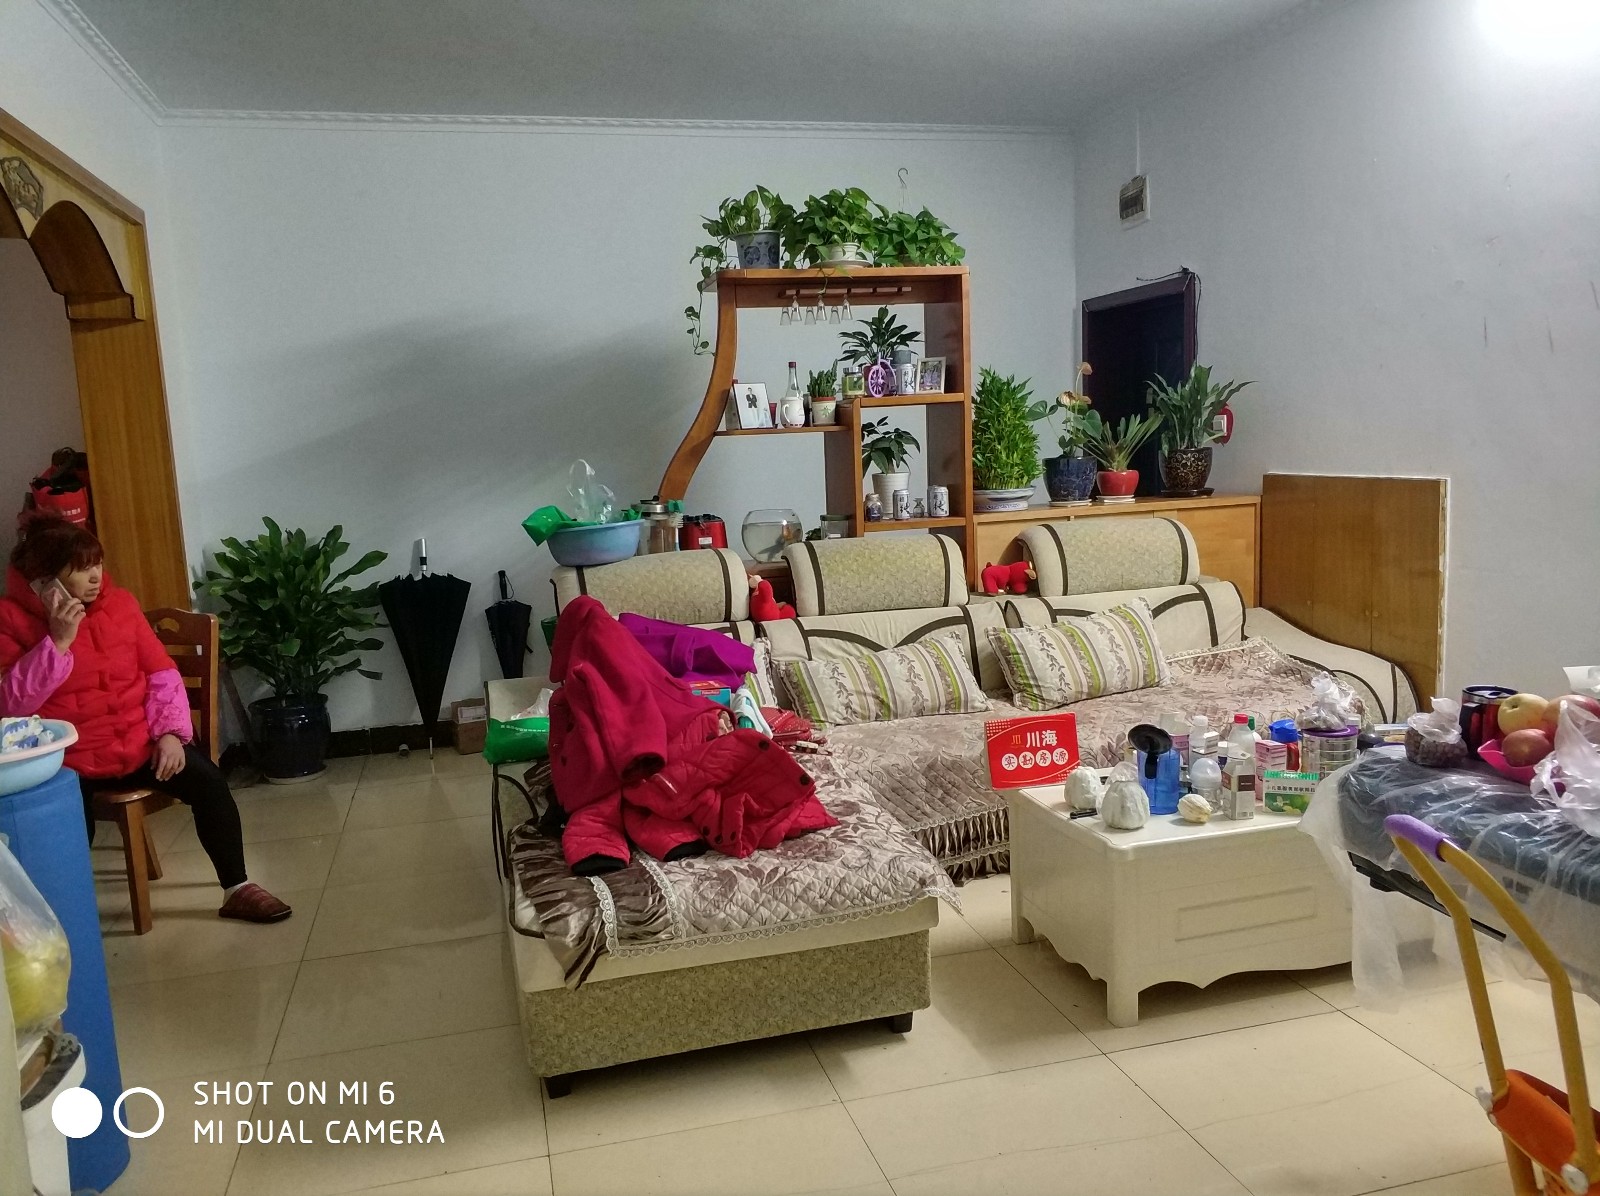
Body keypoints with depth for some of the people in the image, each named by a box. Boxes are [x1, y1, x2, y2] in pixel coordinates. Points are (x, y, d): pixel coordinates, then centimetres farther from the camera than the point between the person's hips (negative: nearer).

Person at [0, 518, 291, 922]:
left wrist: (170, 732, -10)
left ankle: (236, 890, -4)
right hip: (67, 760, -3)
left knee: (207, 780, -17)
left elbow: (162, 673, 4)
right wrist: (58, 641, -22)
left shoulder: (119, 602, 4)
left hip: (138, 742, 3)